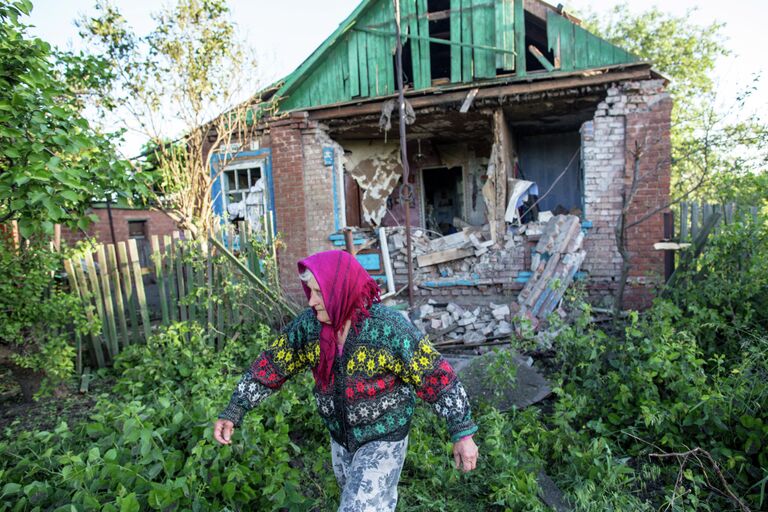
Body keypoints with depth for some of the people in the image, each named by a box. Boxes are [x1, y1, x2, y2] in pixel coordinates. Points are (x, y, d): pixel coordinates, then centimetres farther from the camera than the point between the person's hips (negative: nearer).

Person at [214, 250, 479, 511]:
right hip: (341, 436, 6)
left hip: (384, 437, -5)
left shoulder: (390, 328, -29)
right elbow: (272, 364, -6)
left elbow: (436, 377, -23)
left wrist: (463, 434, -21)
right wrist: (232, 412, -6)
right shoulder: (309, 323, -14)